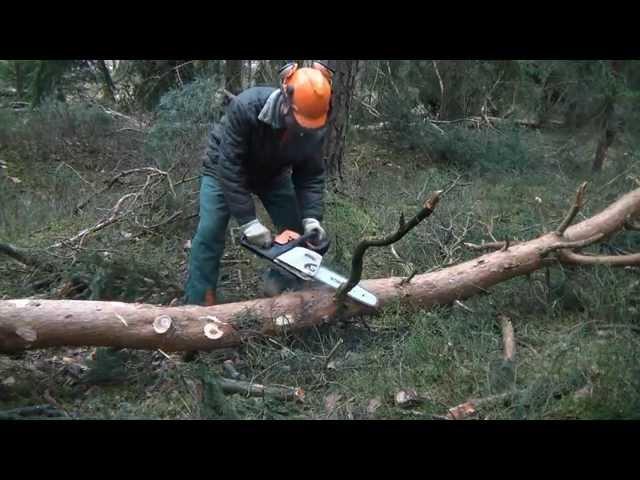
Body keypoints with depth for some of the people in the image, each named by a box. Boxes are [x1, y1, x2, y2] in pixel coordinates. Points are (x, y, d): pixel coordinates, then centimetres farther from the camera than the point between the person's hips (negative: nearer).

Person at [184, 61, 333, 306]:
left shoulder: (314, 125, -27)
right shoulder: (246, 107, -41)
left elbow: (311, 175, -16)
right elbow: (230, 168, -38)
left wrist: (311, 217, -30)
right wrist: (248, 221, -40)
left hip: (273, 173, 4)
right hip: (225, 167, -4)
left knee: (297, 231, -2)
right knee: (210, 232, -13)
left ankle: (280, 285, 19)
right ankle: (198, 303, -1)